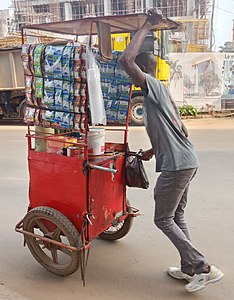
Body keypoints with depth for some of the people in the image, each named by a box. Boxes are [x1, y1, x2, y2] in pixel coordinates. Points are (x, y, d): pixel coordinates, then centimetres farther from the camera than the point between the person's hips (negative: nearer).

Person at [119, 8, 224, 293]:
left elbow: (126, 60, -24)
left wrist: (147, 25, -13)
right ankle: (189, 268, 26)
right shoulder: (162, 92, 20)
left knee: (163, 219, 1)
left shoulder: (152, 85, -7)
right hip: (187, 161, 10)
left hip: (175, 165, -10)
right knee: (177, 217, 17)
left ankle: (204, 268, 3)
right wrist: (154, 150, 25)